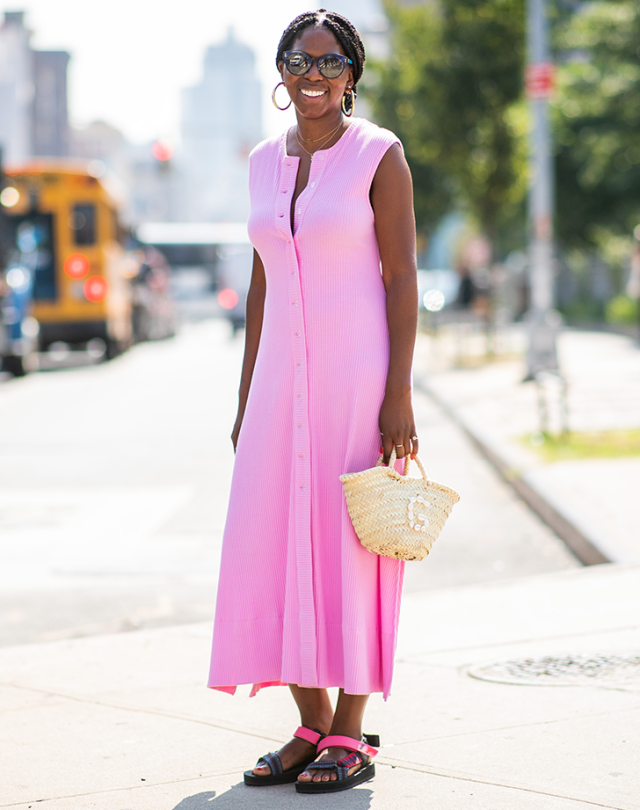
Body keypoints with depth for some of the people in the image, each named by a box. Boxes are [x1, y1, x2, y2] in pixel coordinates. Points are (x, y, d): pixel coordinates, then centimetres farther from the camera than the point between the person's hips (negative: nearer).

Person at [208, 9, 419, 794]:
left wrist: (399, 395, -15)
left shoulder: (378, 154, -5)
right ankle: (311, 723, 16)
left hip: (357, 374, -6)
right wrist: (245, 398, 13)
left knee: (352, 546, -2)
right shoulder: (266, 161, 12)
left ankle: (352, 736, 6)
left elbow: (401, 277, -8)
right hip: (283, 376, 6)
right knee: (275, 545, 4)